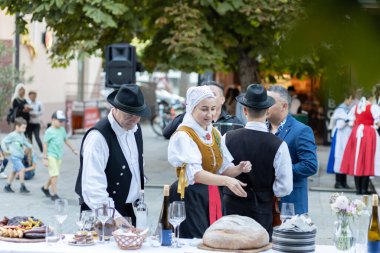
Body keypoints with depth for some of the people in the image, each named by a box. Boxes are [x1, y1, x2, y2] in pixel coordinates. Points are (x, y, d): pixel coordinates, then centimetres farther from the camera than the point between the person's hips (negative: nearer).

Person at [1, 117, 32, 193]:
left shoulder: (22, 135, 10)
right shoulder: (12, 135, -13)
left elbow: (25, 142, 22)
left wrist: (30, 146, 6)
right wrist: (6, 150, -9)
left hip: (20, 157, 9)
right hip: (14, 156, -9)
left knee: (14, 171, 15)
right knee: (22, 169, -19)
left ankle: (7, 187, 26)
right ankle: (22, 187, -13)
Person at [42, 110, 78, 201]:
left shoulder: (62, 130, 8)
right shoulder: (49, 131, -12)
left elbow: (66, 140, 21)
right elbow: (45, 144, -11)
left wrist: (73, 149, 25)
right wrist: (45, 158, -13)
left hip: (59, 156, 7)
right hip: (51, 156, -7)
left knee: (53, 175, 14)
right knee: (55, 175, -10)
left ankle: (45, 187, 35)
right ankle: (54, 194, -2)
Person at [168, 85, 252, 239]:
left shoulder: (215, 134, 10)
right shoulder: (183, 135, -13)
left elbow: (222, 168, 10)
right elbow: (194, 173, -25)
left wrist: (239, 169, -12)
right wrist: (226, 181, -38)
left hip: (212, 198, 7)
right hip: (190, 197, -7)